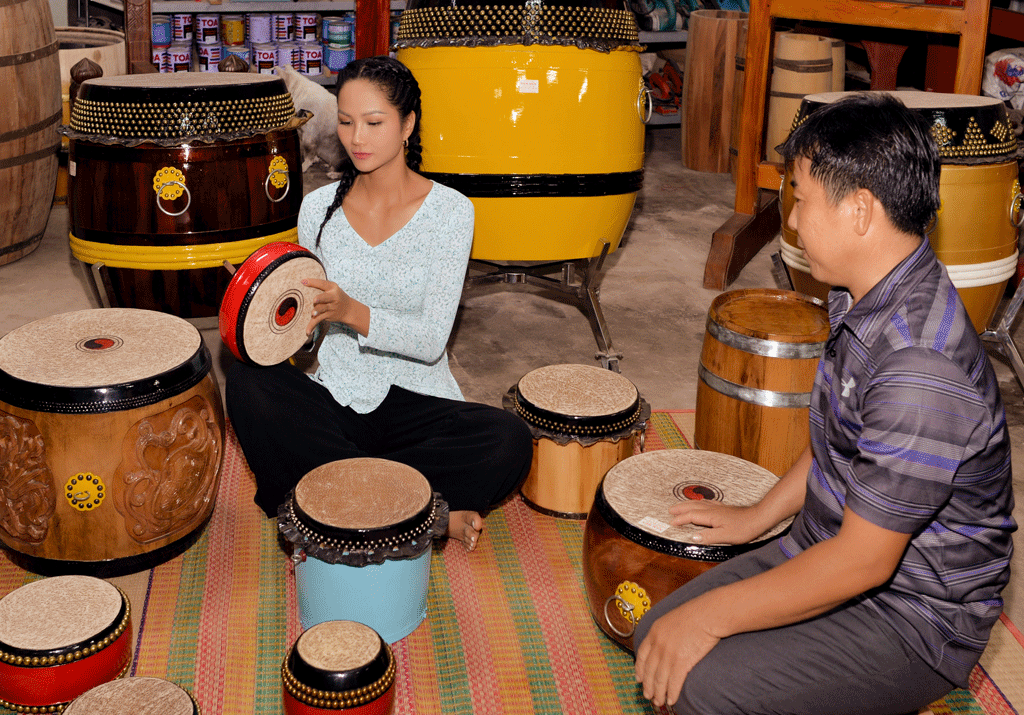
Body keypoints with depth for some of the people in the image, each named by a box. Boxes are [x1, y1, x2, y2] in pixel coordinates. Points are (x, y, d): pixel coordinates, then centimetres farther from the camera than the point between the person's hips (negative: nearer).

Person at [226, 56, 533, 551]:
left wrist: (354, 313, -30)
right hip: (335, 398, 2)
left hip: (416, 400, -2)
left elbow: (431, 339, -14)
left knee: (510, 442, -29)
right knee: (247, 385, -27)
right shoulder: (320, 208, 2)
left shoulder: (450, 211, -7)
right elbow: (309, 325, 8)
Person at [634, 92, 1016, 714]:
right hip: (828, 550, 9)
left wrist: (713, 615, -22)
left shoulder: (921, 366, -32)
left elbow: (865, 562, -28)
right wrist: (757, 517, 18)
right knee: (658, 639, 3)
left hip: (915, 616, -9)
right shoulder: (863, 298, 0)